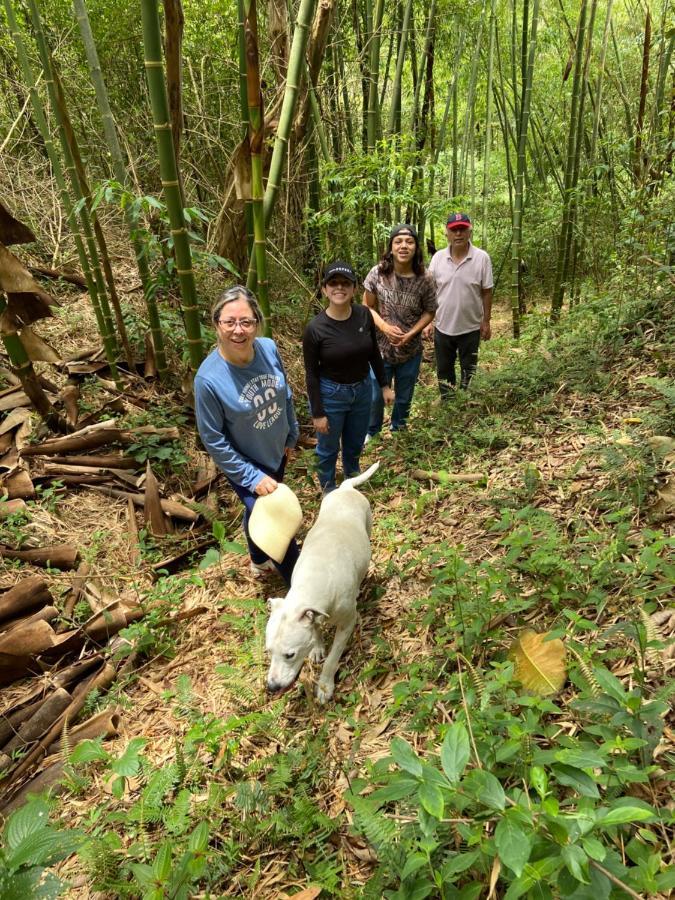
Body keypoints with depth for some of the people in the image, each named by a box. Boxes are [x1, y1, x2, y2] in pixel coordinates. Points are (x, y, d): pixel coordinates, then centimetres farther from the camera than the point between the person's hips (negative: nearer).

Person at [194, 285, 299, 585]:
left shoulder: (269, 348, -18)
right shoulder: (209, 378, -31)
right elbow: (213, 440, -21)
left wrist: (291, 434, 12)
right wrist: (253, 477, -18)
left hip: (277, 453, 5)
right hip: (247, 466, -5)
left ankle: (259, 560, 57)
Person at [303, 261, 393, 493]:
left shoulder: (364, 315, -10)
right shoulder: (315, 328, -21)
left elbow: (374, 353, 4)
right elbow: (312, 374, -14)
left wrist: (384, 385, 7)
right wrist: (317, 413, -11)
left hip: (362, 389, 4)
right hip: (330, 394, -4)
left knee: (356, 441, 25)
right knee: (328, 446, 16)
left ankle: (352, 475, 55)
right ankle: (328, 488, 44)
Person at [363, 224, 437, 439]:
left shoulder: (424, 280, -13)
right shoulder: (377, 273, -13)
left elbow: (429, 312, -1)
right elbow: (367, 306, -4)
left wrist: (411, 334, -17)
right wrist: (385, 327, -20)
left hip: (411, 350, 1)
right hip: (380, 347, 0)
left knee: (404, 397, 19)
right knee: (375, 396, 13)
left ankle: (398, 432, 45)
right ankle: (371, 433, 40)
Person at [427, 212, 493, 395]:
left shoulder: (482, 258, -10)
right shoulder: (438, 257, -4)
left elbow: (487, 292, -4)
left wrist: (486, 322, -4)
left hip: (471, 328, -2)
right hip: (442, 327, 2)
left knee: (468, 371, 13)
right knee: (444, 370, 15)